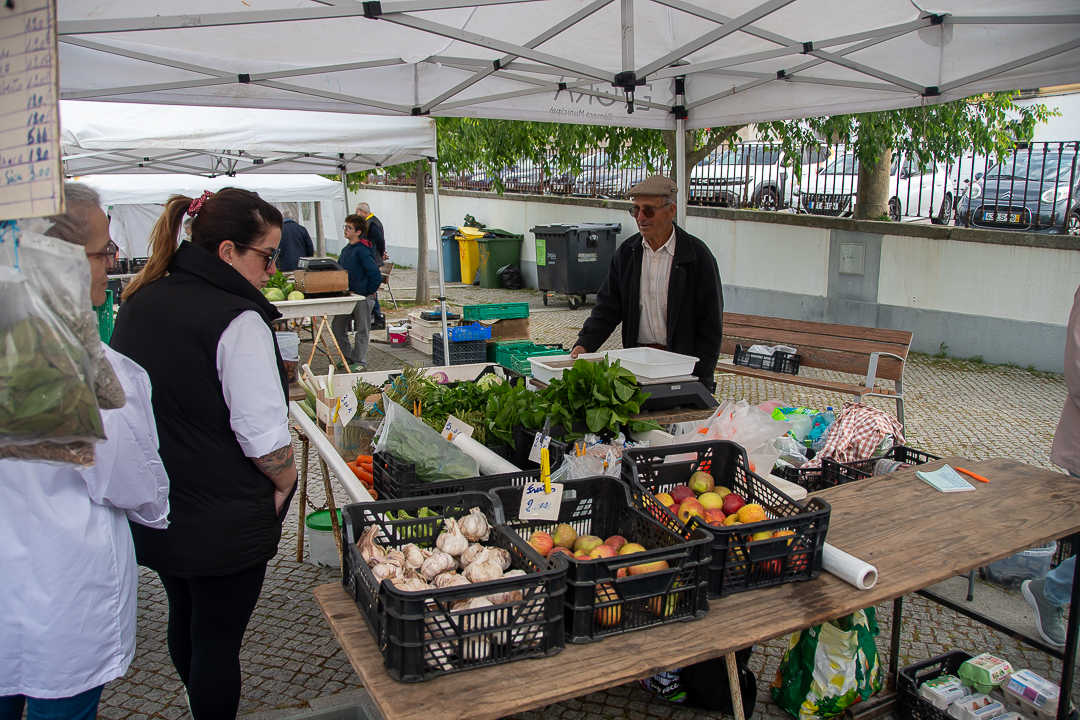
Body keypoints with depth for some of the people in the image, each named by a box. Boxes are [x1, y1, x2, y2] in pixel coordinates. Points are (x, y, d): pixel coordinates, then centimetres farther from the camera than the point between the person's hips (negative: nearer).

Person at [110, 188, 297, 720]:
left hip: (149, 510, 8)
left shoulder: (140, 302, 2)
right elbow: (264, 432, -23)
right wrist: (284, 482, -5)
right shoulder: (236, 320, -23)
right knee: (217, 640, 8)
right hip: (221, 523, -8)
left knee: (184, 618, 25)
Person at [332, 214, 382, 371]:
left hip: (362, 297, -9)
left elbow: (376, 275, -22)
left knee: (362, 330, 4)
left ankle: (359, 361, 14)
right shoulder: (346, 250, 10)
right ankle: (348, 356, 25)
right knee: (337, 326, 11)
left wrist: (369, 291, -13)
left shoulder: (362, 250, -16)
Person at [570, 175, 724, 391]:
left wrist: (697, 378, -9)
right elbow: (608, 307, 7)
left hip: (682, 364, -3)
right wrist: (585, 344, -10)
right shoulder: (626, 253, 8)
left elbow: (711, 323, -4)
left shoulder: (697, 255, -4)